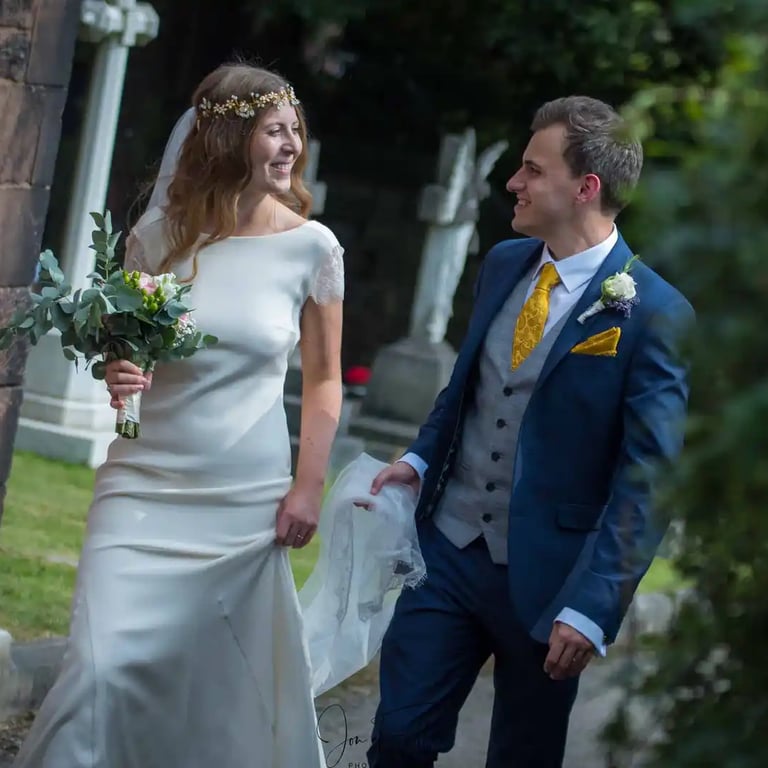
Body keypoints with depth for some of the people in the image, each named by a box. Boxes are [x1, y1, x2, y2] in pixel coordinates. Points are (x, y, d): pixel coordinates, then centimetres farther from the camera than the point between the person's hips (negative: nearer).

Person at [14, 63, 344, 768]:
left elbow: (324, 378, 6)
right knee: (104, 667, -12)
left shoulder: (312, 247, -2)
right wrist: (115, 374, -9)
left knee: (222, 686, 4)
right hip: (145, 485, 0)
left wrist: (308, 487, 0)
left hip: (248, 499, 0)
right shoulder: (159, 234, 0)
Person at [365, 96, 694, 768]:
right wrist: (419, 459, 3)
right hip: (447, 548, 5)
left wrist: (591, 607, -20)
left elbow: (648, 478, -16)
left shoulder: (653, 313, -15)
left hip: (545, 577, -5)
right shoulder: (503, 265, 5)